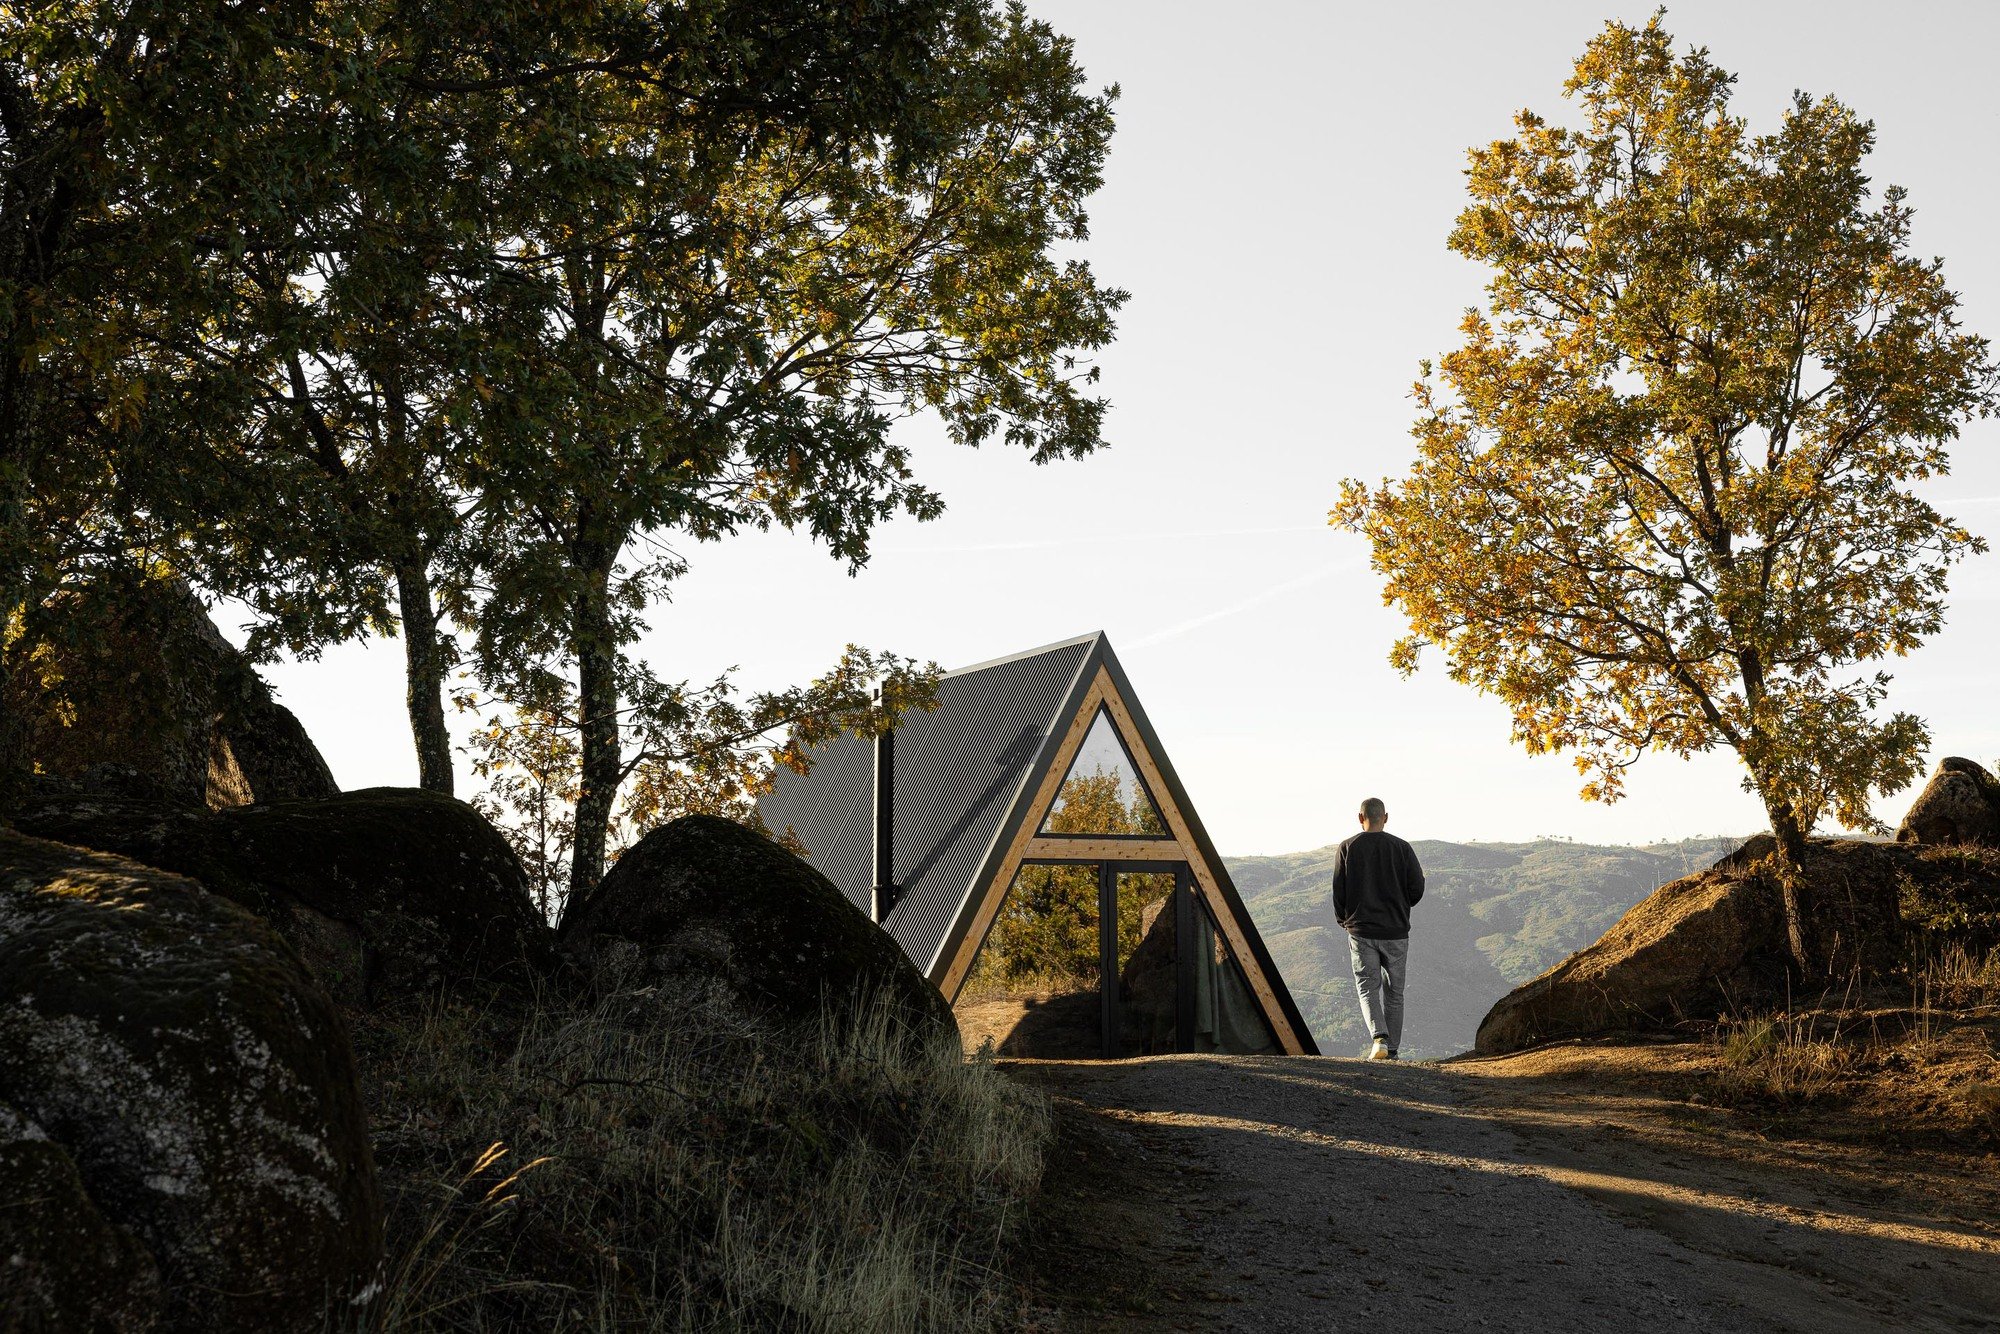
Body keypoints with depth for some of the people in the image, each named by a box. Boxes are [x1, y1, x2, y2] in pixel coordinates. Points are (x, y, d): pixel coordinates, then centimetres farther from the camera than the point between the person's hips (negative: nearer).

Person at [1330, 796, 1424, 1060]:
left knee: (1367, 987, 5)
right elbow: (1417, 888, -3)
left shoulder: (1347, 848, -3)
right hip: (1396, 932, 1)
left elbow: (1338, 892, -2)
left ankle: (1380, 1037, -18)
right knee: (1394, 992, 12)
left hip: (1361, 931, -1)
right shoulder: (1401, 848, -3)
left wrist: (1343, 920, 16)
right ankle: (1392, 1050, 15)